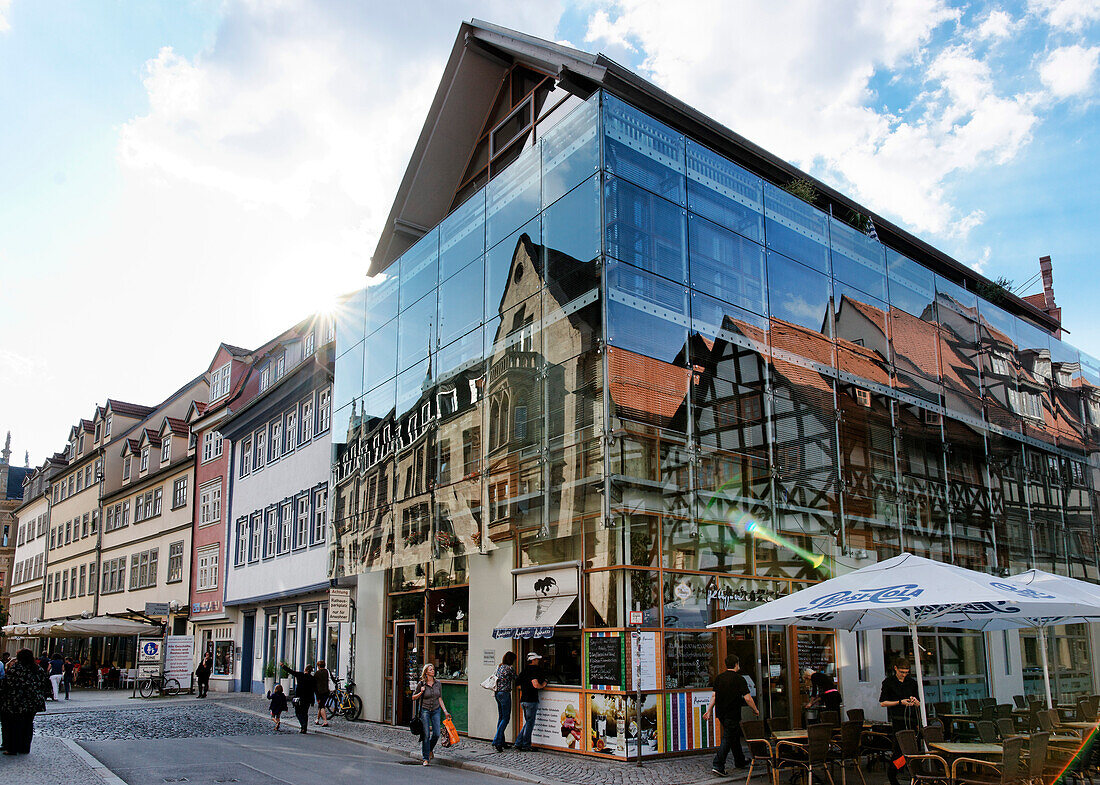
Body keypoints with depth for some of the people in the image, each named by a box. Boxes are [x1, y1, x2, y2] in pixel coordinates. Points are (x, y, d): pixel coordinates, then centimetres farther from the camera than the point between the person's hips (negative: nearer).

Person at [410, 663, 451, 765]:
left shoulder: (438, 683, 5)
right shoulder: (421, 684, -4)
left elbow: (440, 699, 9)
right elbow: (414, 697, 5)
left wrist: (445, 711, 5)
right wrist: (421, 692, -13)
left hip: (436, 710, 3)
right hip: (425, 710, -3)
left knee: (436, 734, -4)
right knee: (426, 735, -7)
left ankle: (430, 750, 26)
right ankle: (426, 758, 3)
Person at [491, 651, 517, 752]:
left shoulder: (499, 667, 12)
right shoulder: (510, 668, -10)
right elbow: (515, 681, -1)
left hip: (497, 693, 8)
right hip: (505, 693, -8)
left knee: (501, 717, 13)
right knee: (506, 718, -5)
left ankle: (501, 742, 17)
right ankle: (496, 742, -14)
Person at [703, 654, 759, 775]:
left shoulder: (718, 678, 4)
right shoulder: (739, 679, -11)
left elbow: (714, 696, 3)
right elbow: (747, 698, -14)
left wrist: (709, 710, 8)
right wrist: (755, 710, 0)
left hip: (721, 714, 6)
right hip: (732, 714, -6)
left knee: (735, 736, 21)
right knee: (728, 739, -5)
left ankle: (740, 761, 33)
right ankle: (718, 765, -13)